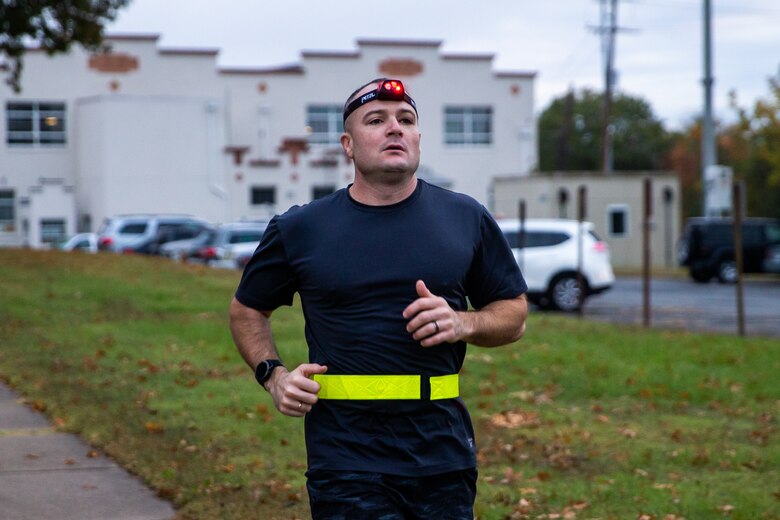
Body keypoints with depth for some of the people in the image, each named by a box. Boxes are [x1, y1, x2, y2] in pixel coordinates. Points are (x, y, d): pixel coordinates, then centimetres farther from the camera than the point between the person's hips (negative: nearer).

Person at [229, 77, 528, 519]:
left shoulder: (467, 219, 6)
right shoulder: (300, 230, 3)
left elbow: (515, 315, 13)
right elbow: (247, 310, 16)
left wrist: (463, 323, -8)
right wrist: (274, 375, -1)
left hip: (443, 457, 2)